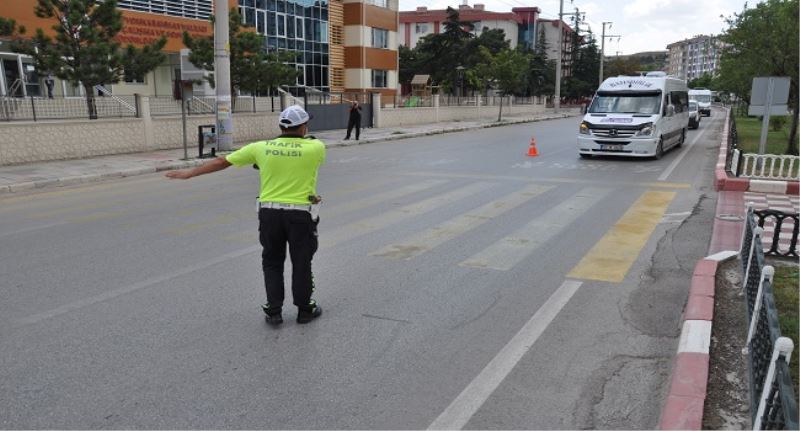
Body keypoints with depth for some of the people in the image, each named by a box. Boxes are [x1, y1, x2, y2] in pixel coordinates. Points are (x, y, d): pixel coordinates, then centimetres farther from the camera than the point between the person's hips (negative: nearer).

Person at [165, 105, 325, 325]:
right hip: (301, 215, -2)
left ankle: (274, 312, 18)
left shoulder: (261, 148, -1)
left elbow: (222, 162, 6)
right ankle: (305, 310, 22)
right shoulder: (315, 148, -8)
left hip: (269, 213, 2)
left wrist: (189, 173, 16)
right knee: (301, 264, 11)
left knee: (272, 263, 16)